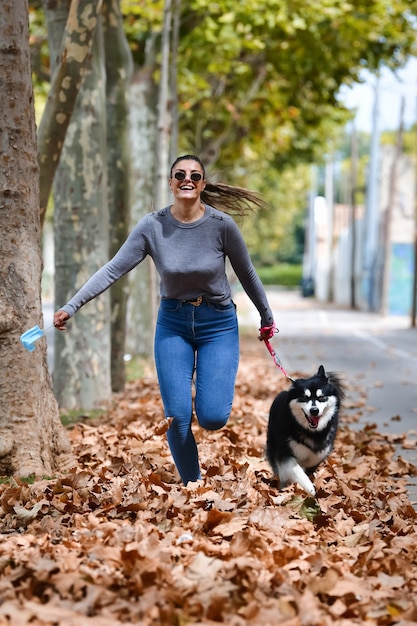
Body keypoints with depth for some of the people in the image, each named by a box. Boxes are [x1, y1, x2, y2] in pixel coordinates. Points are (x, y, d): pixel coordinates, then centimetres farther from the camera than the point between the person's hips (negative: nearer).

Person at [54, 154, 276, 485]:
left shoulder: (222, 224, -14)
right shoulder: (152, 226, -10)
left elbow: (247, 274, -1)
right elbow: (113, 269, -13)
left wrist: (267, 318, 9)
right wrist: (71, 306, -21)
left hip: (218, 324, -1)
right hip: (173, 323, 1)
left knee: (212, 417, -13)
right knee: (177, 417, -8)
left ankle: (204, 382, 24)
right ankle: (191, 484, 15)